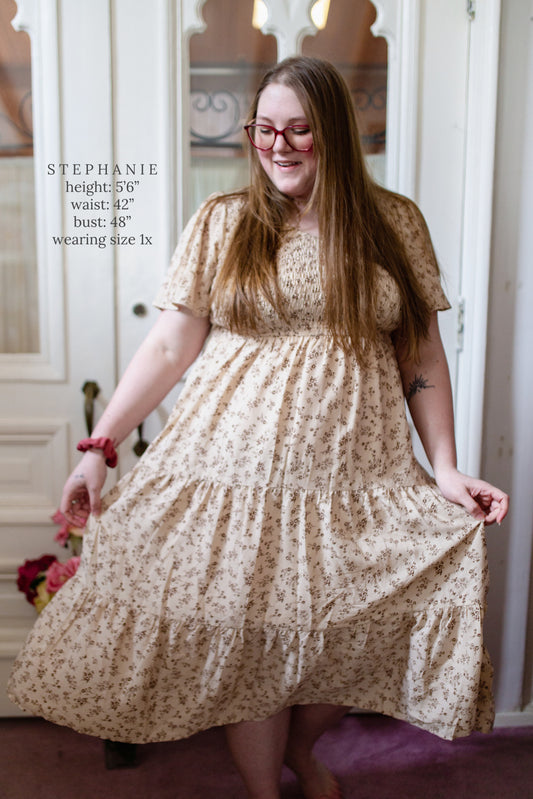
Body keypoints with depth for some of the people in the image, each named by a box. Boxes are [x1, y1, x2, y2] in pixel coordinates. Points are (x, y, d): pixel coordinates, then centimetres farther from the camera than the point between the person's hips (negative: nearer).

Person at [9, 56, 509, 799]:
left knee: (357, 636, 2)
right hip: (235, 475, -1)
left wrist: (446, 468, 0)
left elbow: (422, 355, 7)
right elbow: (169, 345, 1)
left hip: (357, 479, 2)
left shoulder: (395, 223, 6)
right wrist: (100, 446, -4)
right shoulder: (222, 222, 4)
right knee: (248, 645, 5)